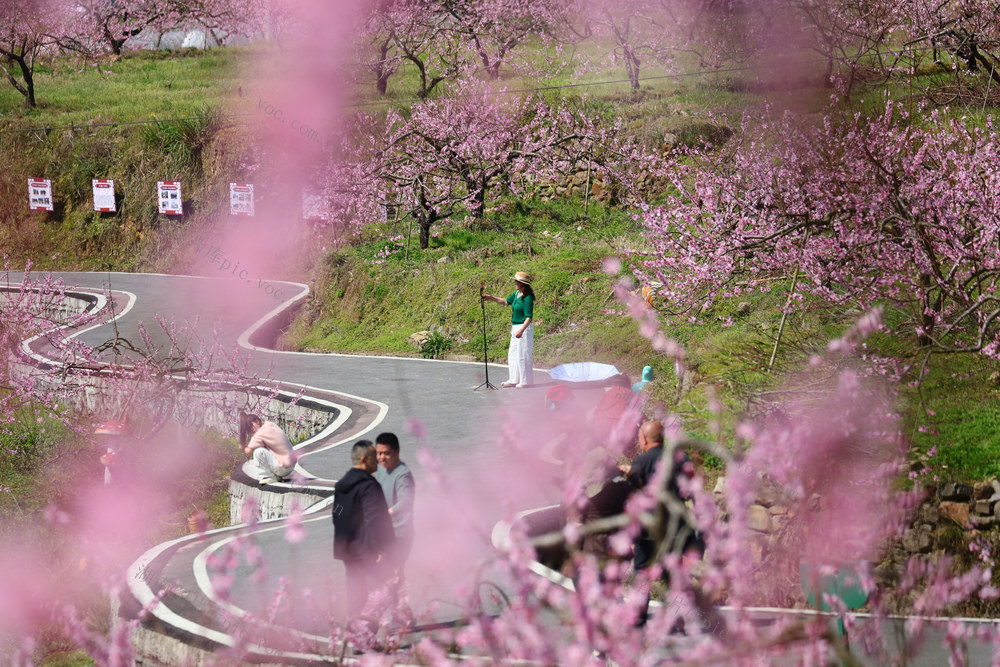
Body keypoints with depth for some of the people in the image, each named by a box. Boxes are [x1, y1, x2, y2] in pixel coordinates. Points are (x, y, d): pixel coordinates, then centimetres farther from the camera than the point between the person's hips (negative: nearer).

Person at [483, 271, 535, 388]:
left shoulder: (527, 298, -18)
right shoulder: (517, 293, 9)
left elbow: (529, 317, -21)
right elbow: (506, 301, 26)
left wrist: (521, 330, -31)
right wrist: (491, 298, 17)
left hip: (524, 328, -10)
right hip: (516, 328, 10)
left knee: (523, 355, -4)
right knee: (513, 354, 14)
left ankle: (526, 381, 4)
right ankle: (513, 380, 22)